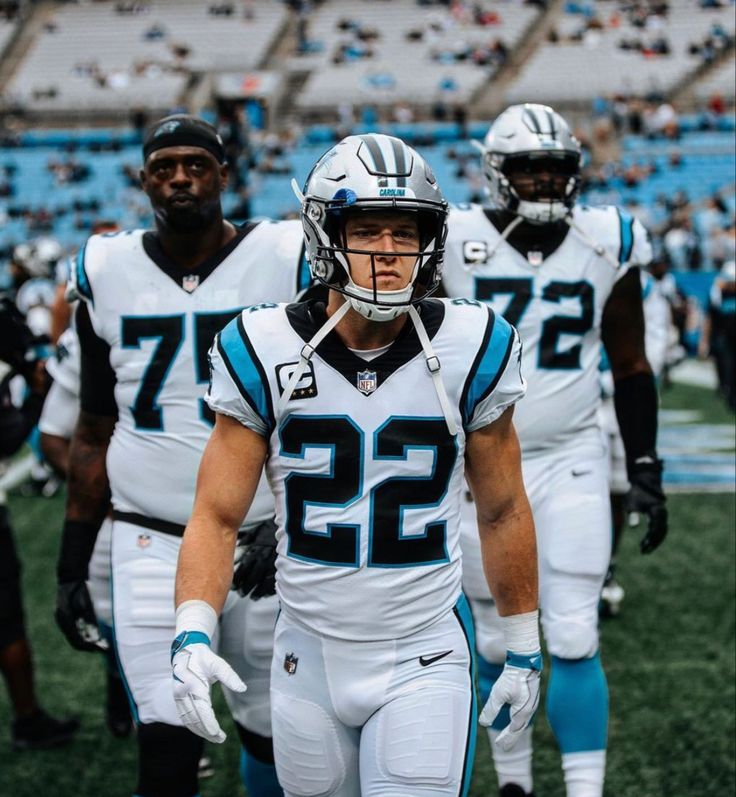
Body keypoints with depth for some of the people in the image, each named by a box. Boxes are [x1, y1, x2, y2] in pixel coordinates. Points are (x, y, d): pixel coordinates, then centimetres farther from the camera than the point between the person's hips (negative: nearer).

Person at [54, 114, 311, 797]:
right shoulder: (108, 274, 4)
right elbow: (94, 434, 12)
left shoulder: (287, 262, -3)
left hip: (267, 537, -1)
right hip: (153, 542, 1)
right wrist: (71, 568, 10)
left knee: (269, 733, 11)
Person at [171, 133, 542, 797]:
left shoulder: (471, 352, -7)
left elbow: (503, 514, 5)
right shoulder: (265, 354, -7)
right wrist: (191, 636, -19)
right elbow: (216, 517, -4)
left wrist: (524, 652, 10)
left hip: (424, 661, -1)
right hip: (309, 659, 1)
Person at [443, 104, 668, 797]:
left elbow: (631, 367, 8)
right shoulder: (456, 244, -7)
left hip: (571, 465, 1)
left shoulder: (605, 245, -1)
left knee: (573, 641, -4)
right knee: (497, 642, 8)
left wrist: (644, 472, 4)